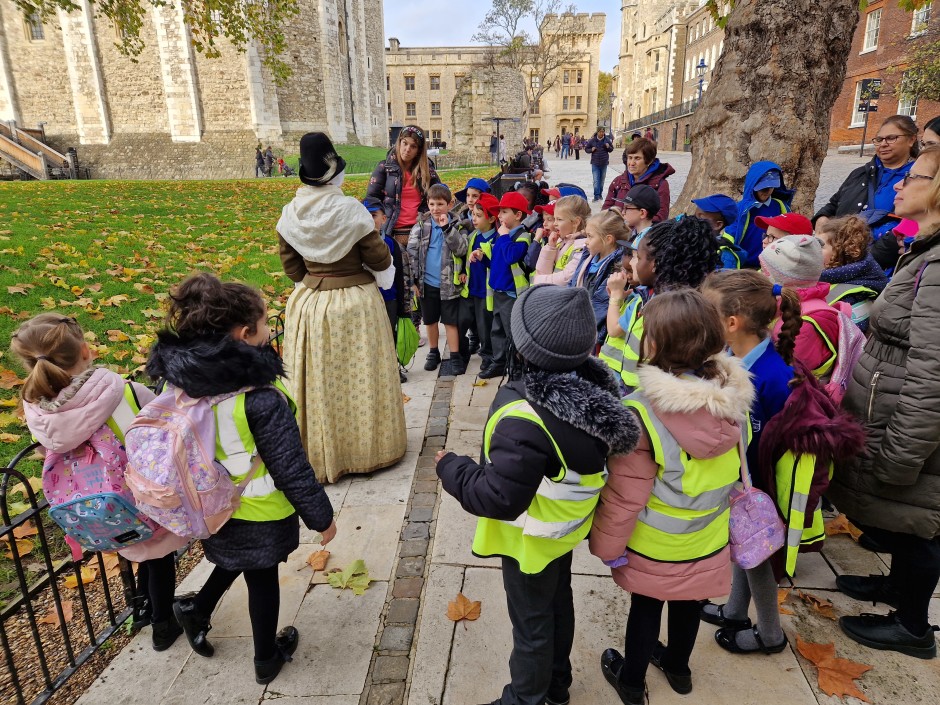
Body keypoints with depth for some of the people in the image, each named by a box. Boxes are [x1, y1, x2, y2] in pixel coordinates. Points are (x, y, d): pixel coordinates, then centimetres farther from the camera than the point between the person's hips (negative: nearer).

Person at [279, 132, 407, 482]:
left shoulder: (290, 215, -4)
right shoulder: (351, 210, -15)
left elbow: (292, 267, 4)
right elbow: (380, 260, -10)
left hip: (308, 306, 4)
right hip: (355, 304, -3)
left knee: (318, 382, 14)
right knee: (358, 379, 11)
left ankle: (320, 456, 29)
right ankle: (367, 449, 26)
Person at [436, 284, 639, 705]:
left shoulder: (524, 421, -40)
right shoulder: (593, 389, -15)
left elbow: (498, 498, -34)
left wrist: (452, 469, -19)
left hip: (531, 541, -8)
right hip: (567, 525, 8)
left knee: (531, 623, 17)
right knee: (558, 603, 30)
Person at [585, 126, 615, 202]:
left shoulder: (607, 139, 0)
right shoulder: (592, 140, -4)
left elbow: (611, 149, 10)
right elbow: (586, 149, 6)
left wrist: (608, 147, -11)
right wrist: (591, 150, -14)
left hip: (604, 164, 2)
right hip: (595, 164, -2)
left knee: (602, 180, 12)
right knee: (596, 180, -10)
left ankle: (600, 194, 24)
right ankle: (596, 196, -9)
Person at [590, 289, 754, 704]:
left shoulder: (641, 412, -33)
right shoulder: (734, 399, -15)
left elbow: (624, 496, -24)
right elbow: (737, 471, 2)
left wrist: (606, 544, -8)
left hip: (653, 545, -4)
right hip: (708, 539, 5)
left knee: (645, 607, 19)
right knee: (688, 603, 27)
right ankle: (678, 667, 53)